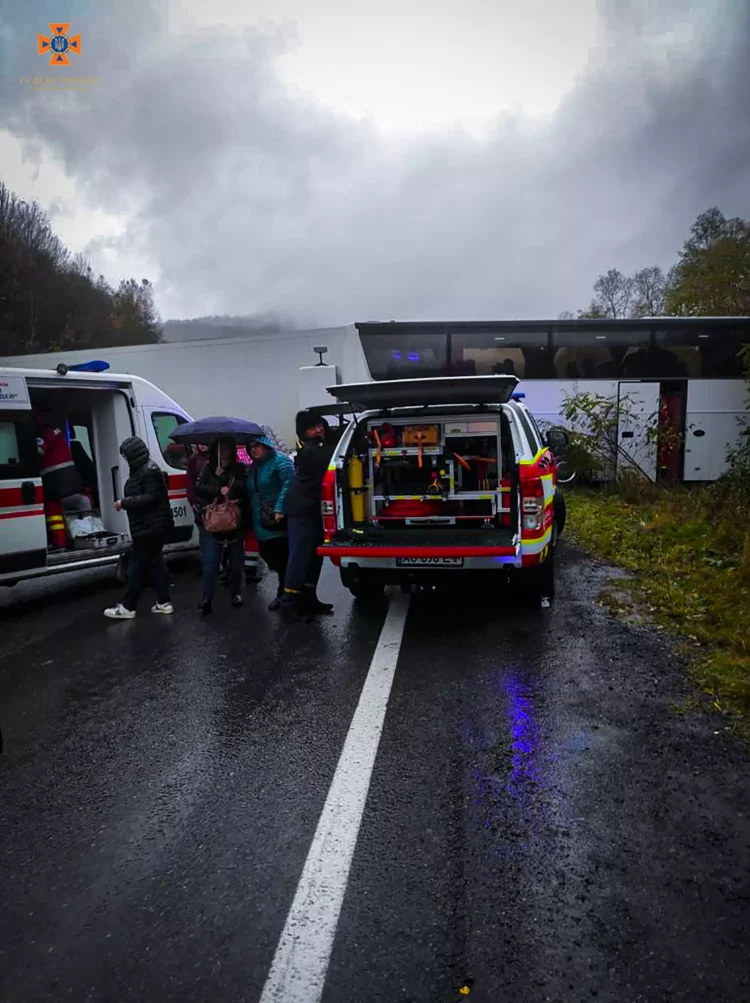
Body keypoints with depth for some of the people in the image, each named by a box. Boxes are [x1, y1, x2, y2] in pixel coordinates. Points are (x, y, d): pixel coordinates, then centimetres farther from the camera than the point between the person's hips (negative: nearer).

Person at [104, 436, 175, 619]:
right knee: (155, 563, 12)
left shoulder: (149, 471, -18)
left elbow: (151, 498, -24)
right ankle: (164, 603, 17)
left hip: (149, 528, -11)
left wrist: (124, 502, -20)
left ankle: (128, 607, 3)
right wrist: (125, 502, 9)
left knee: (137, 566, -4)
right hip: (153, 527, 11)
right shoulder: (142, 470, 15)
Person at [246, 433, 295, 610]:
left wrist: (280, 509, -30)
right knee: (270, 557, 13)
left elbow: (289, 483, -22)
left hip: (279, 524, -9)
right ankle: (284, 592, 28)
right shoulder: (253, 468, 20)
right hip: (262, 525, 9)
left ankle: (284, 594, 9)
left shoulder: (280, 461, -8)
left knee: (282, 559, -4)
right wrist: (252, 519, 16)